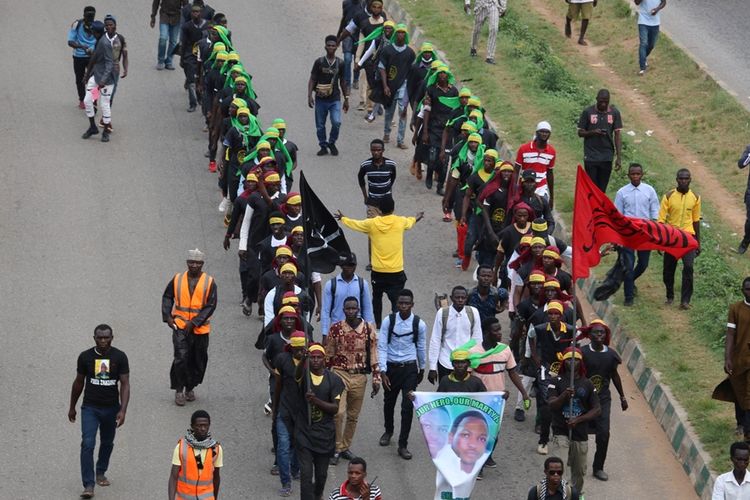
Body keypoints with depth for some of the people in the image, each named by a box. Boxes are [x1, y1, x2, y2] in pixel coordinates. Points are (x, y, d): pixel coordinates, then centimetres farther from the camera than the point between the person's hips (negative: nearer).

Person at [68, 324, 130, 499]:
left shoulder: (120, 357, -7)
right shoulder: (85, 357, -5)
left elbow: (125, 384, -9)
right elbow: (79, 382, 7)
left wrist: (123, 410, -19)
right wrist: (72, 407, 14)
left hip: (111, 408, 1)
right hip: (90, 408, -1)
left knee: (107, 442, 19)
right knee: (87, 444, -15)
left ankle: (101, 473, 43)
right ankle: (89, 486, -16)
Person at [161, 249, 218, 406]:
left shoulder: (209, 283, -5)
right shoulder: (177, 279, 0)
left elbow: (210, 306, -7)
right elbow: (167, 297, 12)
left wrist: (194, 323, -15)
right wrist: (167, 316, -2)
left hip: (200, 328, 1)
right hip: (180, 326, -1)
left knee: (198, 361, 10)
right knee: (181, 358, -13)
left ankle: (190, 388, 30)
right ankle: (179, 390, -1)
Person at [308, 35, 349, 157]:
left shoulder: (340, 63, 5)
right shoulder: (319, 62, 0)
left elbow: (343, 82, 14)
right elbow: (312, 80, 3)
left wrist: (346, 99, 14)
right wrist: (310, 95, -6)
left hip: (335, 99, 0)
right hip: (321, 99, 0)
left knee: (336, 122, -16)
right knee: (320, 125, 4)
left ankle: (332, 143, 8)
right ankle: (323, 146, 21)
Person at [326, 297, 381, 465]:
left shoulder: (369, 329, 0)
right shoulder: (335, 329, -2)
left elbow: (374, 355, 4)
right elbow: (328, 356, 5)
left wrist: (376, 378, 1)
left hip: (359, 377, 2)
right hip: (340, 374, -2)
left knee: (353, 416, 10)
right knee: (339, 412, -15)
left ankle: (345, 447, 25)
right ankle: (336, 449, -3)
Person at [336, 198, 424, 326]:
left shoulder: (372, 223, -7)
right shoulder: (400, 222, -5)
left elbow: (355, 224, 13)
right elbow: (410, 222, 21)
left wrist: (342, 218, 35)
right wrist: (416, 218, 46)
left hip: (378, 272, 1)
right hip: (396, 272, -1)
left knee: (377, 297, 23)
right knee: (396, 301, -3)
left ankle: (377, 324, 32)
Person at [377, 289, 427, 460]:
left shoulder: (419, 324, -8)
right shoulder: (388, 321, -10)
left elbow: (421, 348, 6)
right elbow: (382, 346, -9)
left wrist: (422, 369, 16)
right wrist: (383, 371, -14)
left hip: (410, 368, -1)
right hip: (391, 367, 1)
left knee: (408, 407, -6)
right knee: (389, 402, 19)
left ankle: (403, 445, 3)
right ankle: (388, 431, 46)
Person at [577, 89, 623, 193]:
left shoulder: (614, 113, 2)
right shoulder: (588, 112, -2)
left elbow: (617, 135, 3)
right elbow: (580, 132, 3)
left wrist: (618, 157, -2)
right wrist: (593, 132, -18)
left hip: (606, 157, 1)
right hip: (591, 156, -1)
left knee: (602, 189, 4)